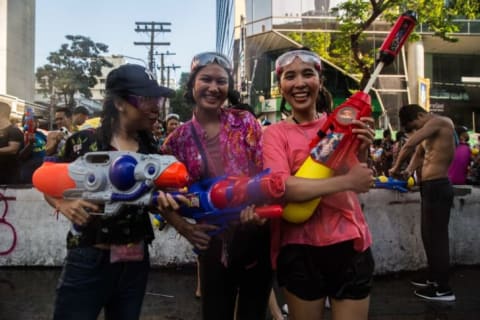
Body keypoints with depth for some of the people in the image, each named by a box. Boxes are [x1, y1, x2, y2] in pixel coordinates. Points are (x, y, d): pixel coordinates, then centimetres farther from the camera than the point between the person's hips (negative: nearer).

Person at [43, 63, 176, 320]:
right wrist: (64, 204, -18)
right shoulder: (83, 142, -10)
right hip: (88, 260, -4)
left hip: (136, 262, 5)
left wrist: (164, 199, -11)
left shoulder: (151, 150, 3)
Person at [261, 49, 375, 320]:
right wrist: (346, 181, -23)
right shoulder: (275, 133, -4)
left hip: (349, 244, 2)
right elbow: (282, 187, -19)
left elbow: (359, 182, -2)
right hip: (299, 249, -2)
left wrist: (362, 152, -21)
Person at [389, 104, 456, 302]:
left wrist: (396, 168, -7)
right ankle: (434, 278, 30)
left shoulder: (438, 122, -12)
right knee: (430, 235, 17)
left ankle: (444, 289, 4)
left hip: (437, 187, -10)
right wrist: (409, 171, 1)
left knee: (437, 236, -4)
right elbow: (419, 153, 21)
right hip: (431, 187, 10)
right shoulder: (430, 131, 17)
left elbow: (409, 145, -19)